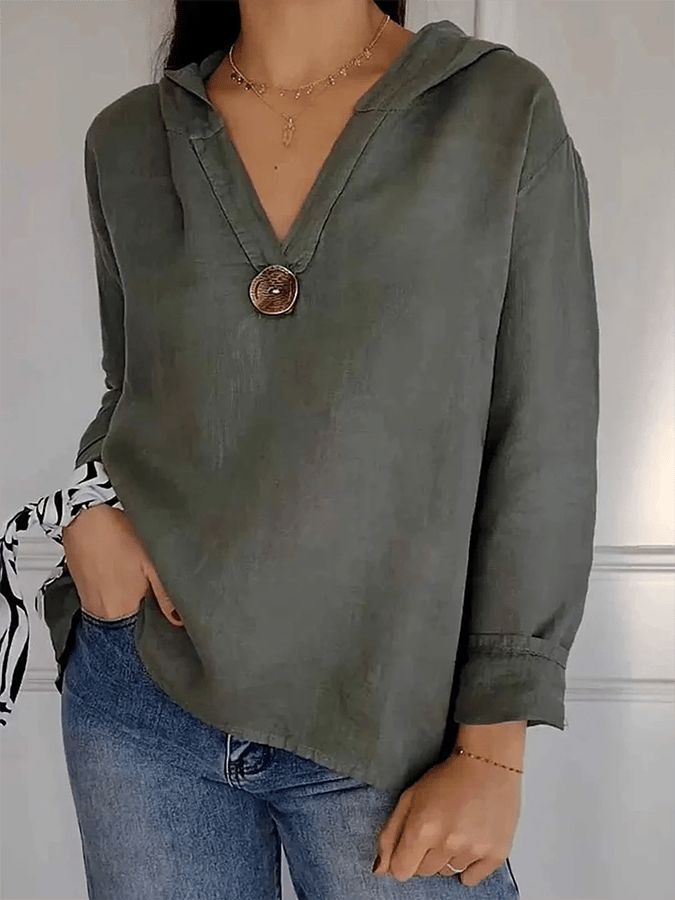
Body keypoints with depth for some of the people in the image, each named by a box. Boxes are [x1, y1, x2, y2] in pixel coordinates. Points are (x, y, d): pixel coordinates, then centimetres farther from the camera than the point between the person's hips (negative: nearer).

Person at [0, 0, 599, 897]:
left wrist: (493, 751, -9)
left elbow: (545, 446, -6)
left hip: (385, 718, -2)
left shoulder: (502, 108, -5)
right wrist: (90, 501, -6)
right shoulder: (128, 140, 4)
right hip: (140, 705, 3)